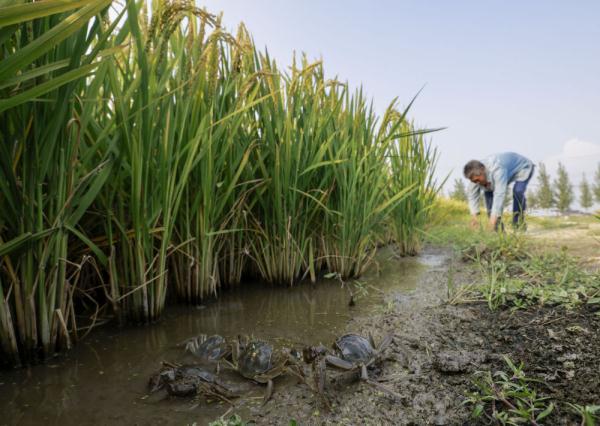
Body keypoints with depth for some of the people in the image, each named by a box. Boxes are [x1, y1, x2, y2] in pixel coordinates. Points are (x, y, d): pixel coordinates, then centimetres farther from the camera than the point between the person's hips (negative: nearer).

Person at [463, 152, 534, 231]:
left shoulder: (497, 169, -45)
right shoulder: (476, 174, -24)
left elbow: (499, 194, -50)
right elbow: (472, 194, -20)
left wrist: (493, 218, -54)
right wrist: (473, 216, -29)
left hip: (523, 167, -6)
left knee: (517, 191, -31)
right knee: (488, 192, -11)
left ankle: (519, 223, -11)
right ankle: (497, 225, -3)